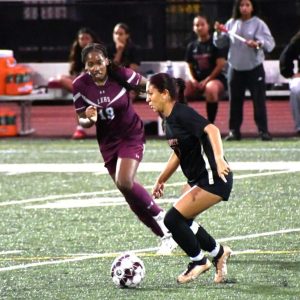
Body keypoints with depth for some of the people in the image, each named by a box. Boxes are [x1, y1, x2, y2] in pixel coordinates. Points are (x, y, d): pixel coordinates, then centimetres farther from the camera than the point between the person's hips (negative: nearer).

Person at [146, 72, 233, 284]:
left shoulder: (182, 113, -19)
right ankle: (219, 253, 30)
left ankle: (199, 262, 9)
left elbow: (211, 130, -33)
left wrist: (219, 158, -47)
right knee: (182, 221, 13)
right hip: (197, 179, 10)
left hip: (214, 178, -10)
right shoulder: (169, 118, 9)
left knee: (173, 219, -12)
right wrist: (162, 179, 26)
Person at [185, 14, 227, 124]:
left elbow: (220, 65, -10)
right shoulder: (191, 46, 11)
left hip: (216, 78, -5)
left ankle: (210, 124, -29)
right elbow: (190, 67, 14)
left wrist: (207, 80, -16)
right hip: (197, 80, 5)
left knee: (211, 88, -42)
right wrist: (192, 79, -7)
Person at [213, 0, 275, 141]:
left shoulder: (259, 24, -5)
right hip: (235, 69, 3)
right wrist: (218, 33, -8)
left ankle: (263, 131, 0)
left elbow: (270, 44, -13)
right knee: (235, 101, 6)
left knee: (259, 100, -3)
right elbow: (220, 44, 10)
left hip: (254, 68, -3)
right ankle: (234, 131, 12)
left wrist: (258, 44, -31)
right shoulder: (231, 24, 6)